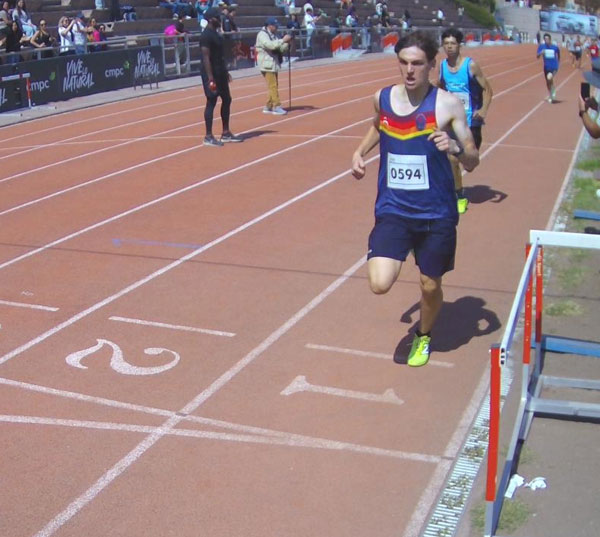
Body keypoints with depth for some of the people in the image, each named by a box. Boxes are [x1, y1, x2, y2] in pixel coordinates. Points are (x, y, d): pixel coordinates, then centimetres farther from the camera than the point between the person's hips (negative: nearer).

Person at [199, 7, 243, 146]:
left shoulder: (215, 33, 14)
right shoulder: (206, 35, -16)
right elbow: (206, 58, -21)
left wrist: (225, 72, 21)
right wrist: (210, 78, -25)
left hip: (220, 73, 10)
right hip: (211, 74, -10)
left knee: (227, 100, 13)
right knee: (211, 102, -6)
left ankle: (226, 133, 21)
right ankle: (208, 137, 0)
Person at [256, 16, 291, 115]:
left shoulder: (274, 35, 17)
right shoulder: (262, 35, -9)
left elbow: (281, 49, 15)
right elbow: (270, 45, -27)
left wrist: (287, 43, -4)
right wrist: (283, 40, -26)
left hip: (274, 64, 9)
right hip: (267, 64, -9)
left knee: (274, 86, 10)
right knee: (273, 86, -11)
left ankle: (268, 107, 16)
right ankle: (277, 106, -10)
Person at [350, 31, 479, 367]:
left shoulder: (448, 105, -10)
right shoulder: (383, 98, -1)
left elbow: (473, 162, -7)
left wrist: (456, 148, -28)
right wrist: (361, 152, 9)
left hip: (436, 214, -1)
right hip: (393, 210, 1)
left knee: (430, 285, 12)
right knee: (380, 284, -16)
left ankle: (424, 338, 45)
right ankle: (395, 257, 22)